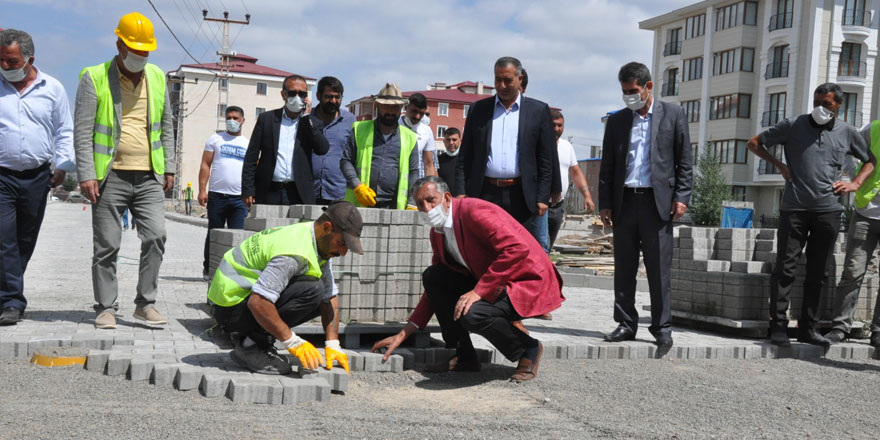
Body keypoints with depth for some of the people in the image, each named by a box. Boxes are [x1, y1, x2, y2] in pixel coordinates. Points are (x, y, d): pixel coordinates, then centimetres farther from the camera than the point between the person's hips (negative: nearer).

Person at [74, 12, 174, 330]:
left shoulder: (157, 77, 12)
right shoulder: (94, 78, -2)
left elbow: (166, 126, 17)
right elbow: (82, 131, -5)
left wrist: (169, 168, 12)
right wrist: (86, 175, -12)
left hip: (149, 177, 3)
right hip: (110, 176, -3)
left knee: (156, 237, -6)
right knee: (107, 245, 2)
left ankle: (146, 304, 7)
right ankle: (106, 309, 13)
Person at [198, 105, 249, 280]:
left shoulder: (248, 144, 15)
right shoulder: (215, 139, 10)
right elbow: (205, 165, 5)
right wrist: (202, 190, -5)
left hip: (240, 198, 1)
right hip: (217, 195, -1)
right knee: (213, 234, 6)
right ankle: (209, 269, 17)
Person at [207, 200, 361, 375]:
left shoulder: (321, 245, 3)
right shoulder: (295, 252, -28)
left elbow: (330, 298, 6)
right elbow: (257, 303, -34)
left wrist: (332, 345, -3)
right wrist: (293, 343, -27)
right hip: (231, 305, -10)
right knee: (312, 290, -25)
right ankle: (251, 344, -14)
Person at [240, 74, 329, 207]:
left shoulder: (311, 122, 11)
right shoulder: (266, 118, 10)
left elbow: (323, 150, -6)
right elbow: (251, 157, 8)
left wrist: (307, 118, -4)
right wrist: (247, 190, 0)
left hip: (300, 196, 0)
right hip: (269, 193, 0)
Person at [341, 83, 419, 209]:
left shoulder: (409, 137, 15)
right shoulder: (360, 130, 12)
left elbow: (413, 172, 15)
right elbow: (345, 160, 7)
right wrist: (357, 186, -9)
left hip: (394, 207, 1)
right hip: (361, 204, -1)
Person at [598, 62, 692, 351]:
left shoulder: (672, 115, 6)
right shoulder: (617, 121, 13)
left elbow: (684, 160, 5)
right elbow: (607, 166, 13)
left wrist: (681, 196, -5)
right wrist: (605, 203, 5)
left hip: (657, 202, -3)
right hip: (624, 202, 3)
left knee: (659, 270, -2)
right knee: (624, 269, 6)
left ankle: (662, 328, 6)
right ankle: (626, 324, 15)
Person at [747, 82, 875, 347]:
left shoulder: (847, 133, 10)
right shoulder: (794, 125, 4)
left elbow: (871, 161, 22)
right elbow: (754, 143, 10)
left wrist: (855, 184, 6)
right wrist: (778, 165, -1)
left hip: (828, 209, 2)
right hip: (794, 207, -2)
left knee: (817, 272, 7)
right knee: (785, 268, -3)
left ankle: (808, 328, 15)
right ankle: (778, 326, 2)